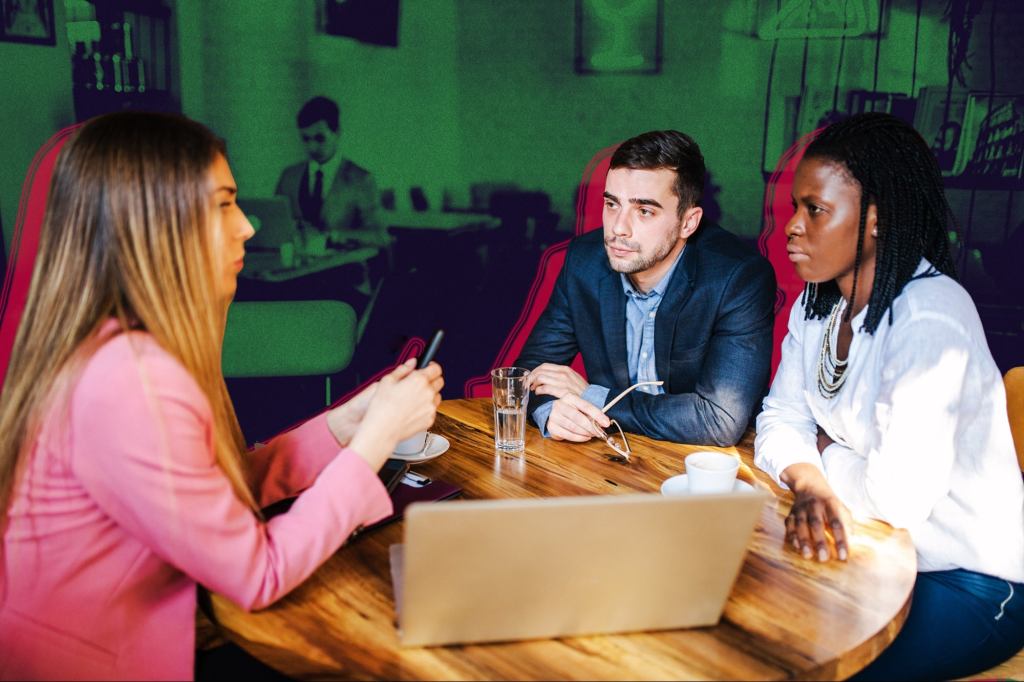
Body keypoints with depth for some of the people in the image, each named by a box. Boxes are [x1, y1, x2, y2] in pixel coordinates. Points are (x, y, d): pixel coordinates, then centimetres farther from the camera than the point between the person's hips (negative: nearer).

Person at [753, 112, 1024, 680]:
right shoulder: (818, 303, 1)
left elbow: (900, 495, -32)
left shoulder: (931, 318, -26)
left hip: (968, 581, -7)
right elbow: (780, 421, 0)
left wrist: (827, 454, -12)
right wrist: (811, 485, -21)